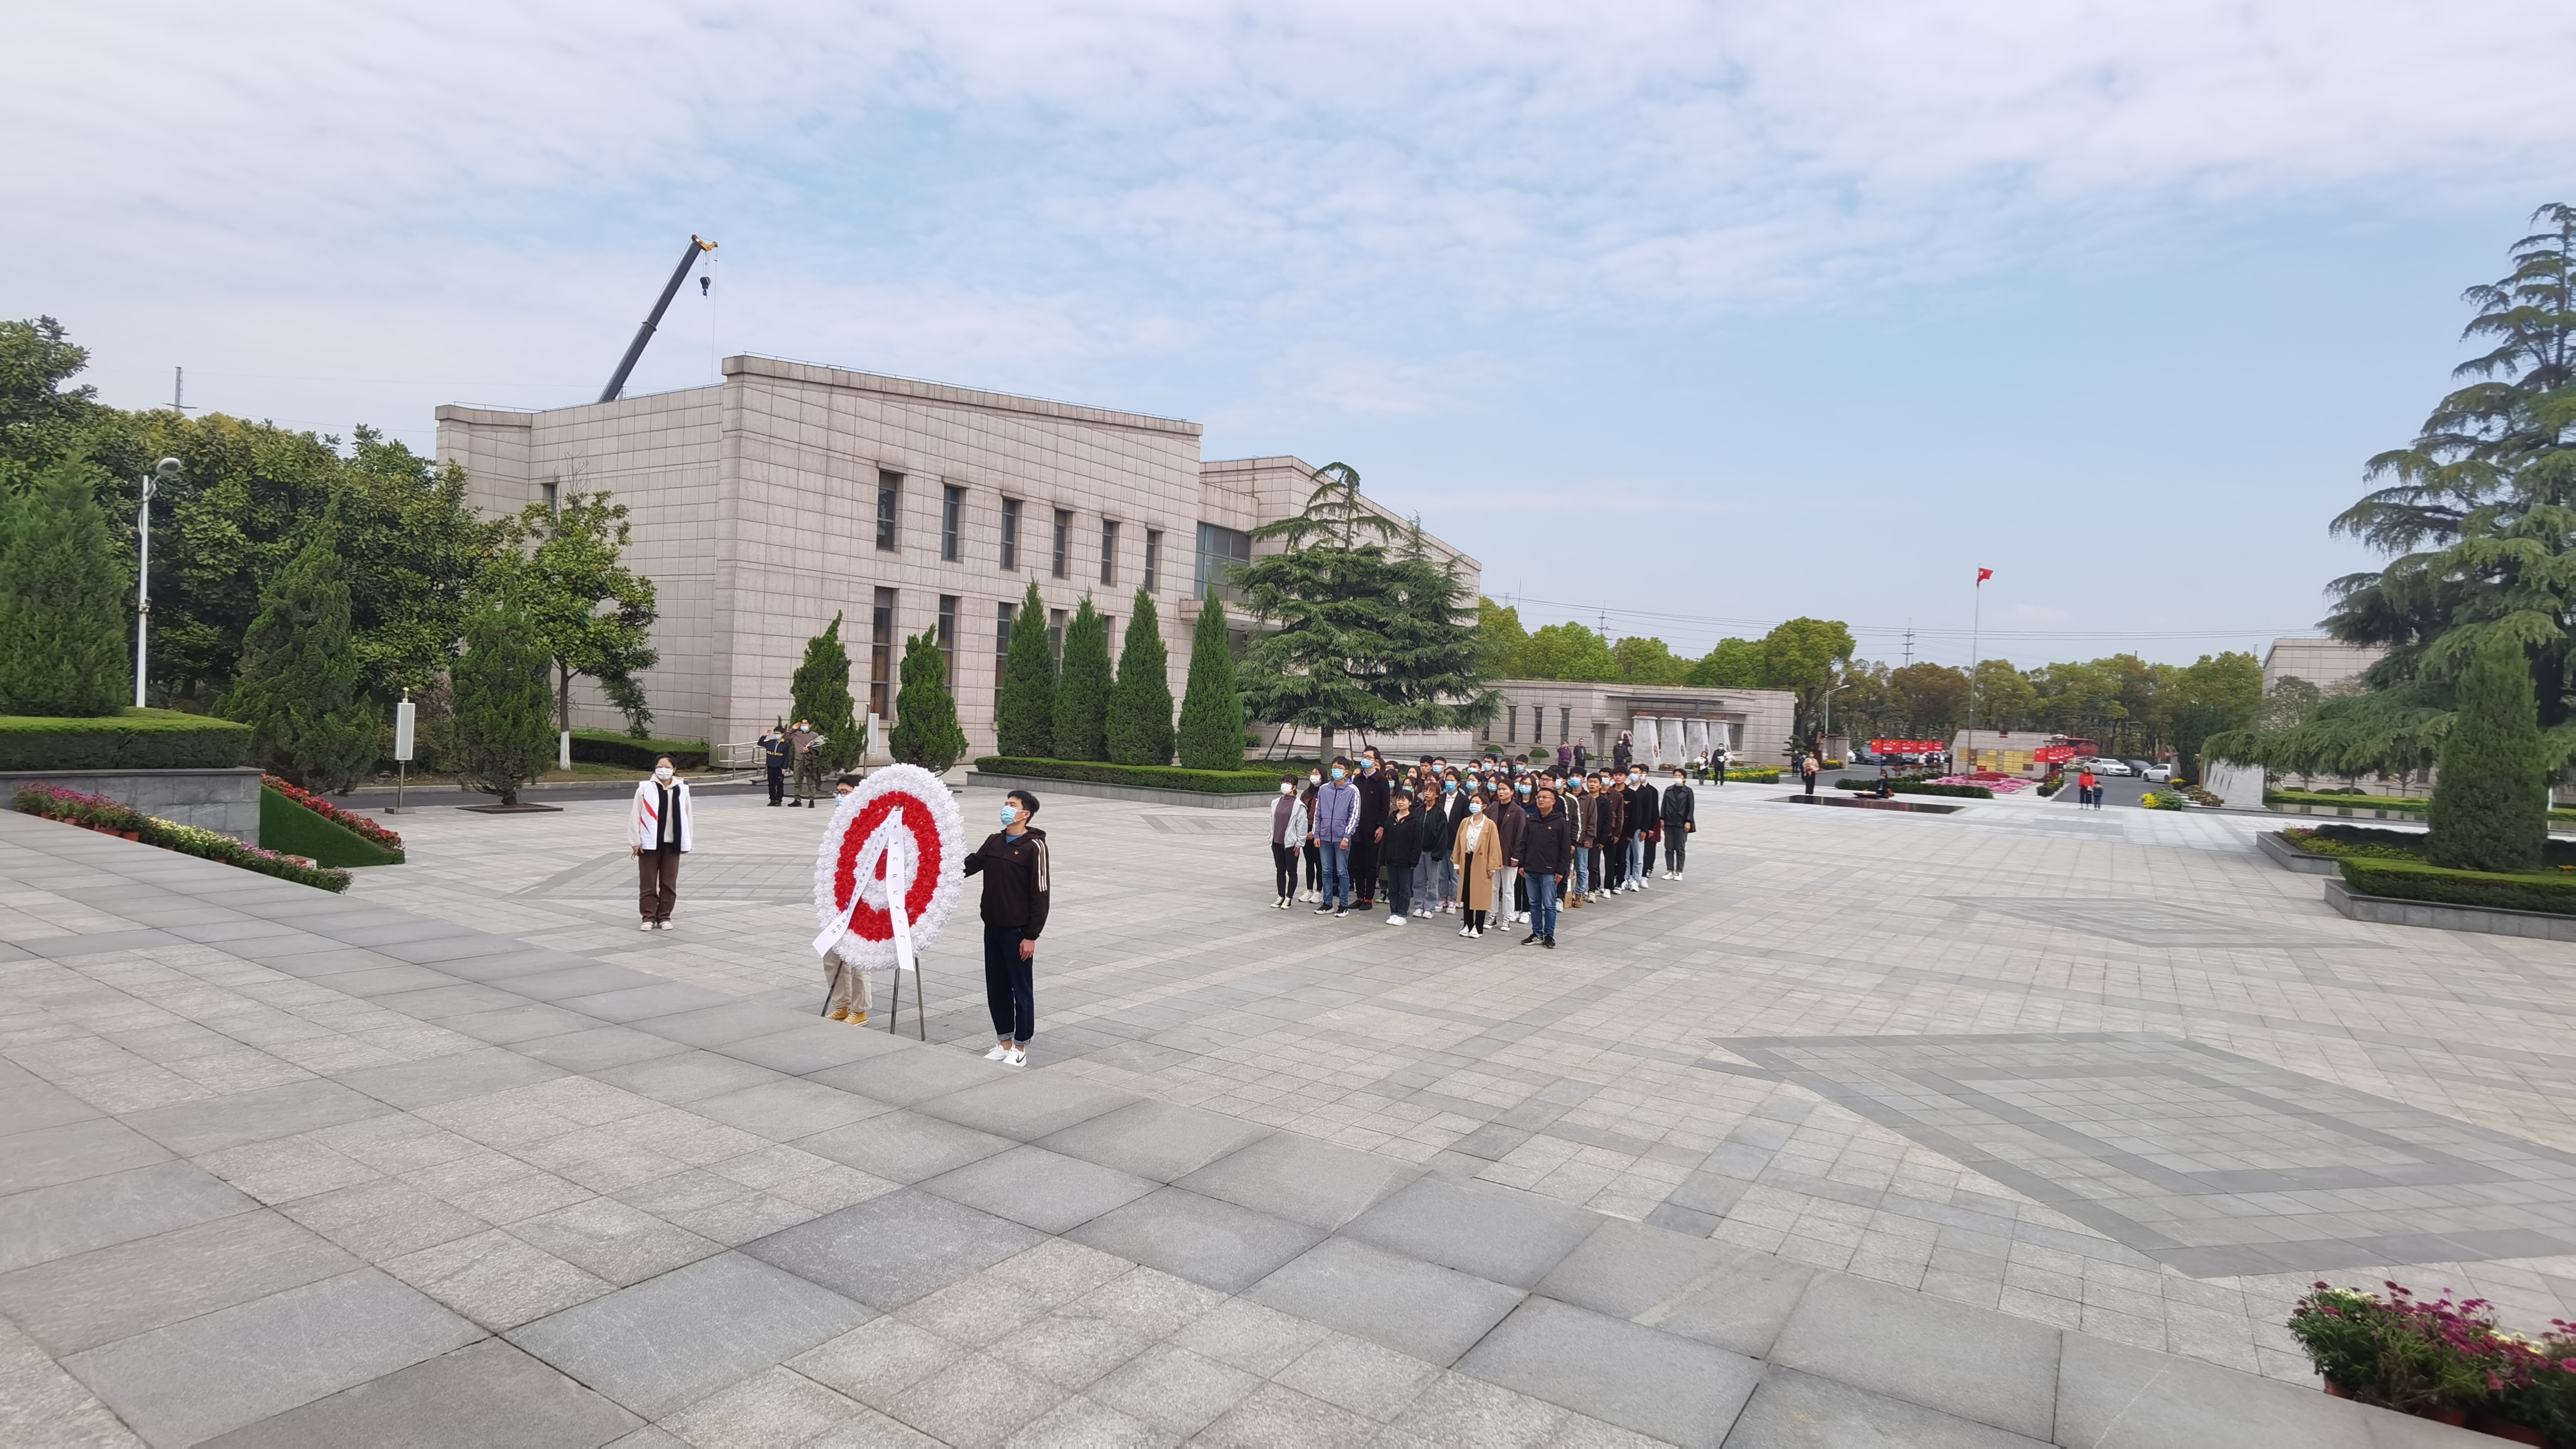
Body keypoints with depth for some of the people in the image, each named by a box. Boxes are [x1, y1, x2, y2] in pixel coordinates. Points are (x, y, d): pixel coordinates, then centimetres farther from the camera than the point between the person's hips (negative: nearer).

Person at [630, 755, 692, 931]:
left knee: (669, 883, 8)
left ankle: (664, 917, 20)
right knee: (648, 883, 5)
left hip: (672, 844, 2)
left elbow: (688, 816, 7)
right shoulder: (645, 788, -5)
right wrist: (635, 841, -5)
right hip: (649, 843, -2)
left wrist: (685, 842, 5)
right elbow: (635, 816, -3)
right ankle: (649, 917, 15)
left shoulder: (682, 790, 1)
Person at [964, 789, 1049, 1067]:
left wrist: (1032, 936, -14)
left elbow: (1040, 895, -12)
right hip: (992, 928, 7)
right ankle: (1004, 1041, 27)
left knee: (1021, 989, 4)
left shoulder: (1034, 846, -11)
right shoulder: (994, 841, 9)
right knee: (996, 987, 14)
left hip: (1018, 931, -7)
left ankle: (1020, 1047, 14)